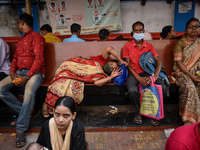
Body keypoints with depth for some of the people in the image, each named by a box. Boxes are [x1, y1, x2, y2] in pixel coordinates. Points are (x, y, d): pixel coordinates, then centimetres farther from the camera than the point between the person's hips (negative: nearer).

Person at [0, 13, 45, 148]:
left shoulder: (36, 37, -2)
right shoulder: (21, 40, 24)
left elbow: (39, 59, -14)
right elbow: (15, 58, 20)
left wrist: (27, 77, -22)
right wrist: (12, 72, -1)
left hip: (35, 72, -8)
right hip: (20, 71, 8)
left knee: (29, 91, -37)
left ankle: (21, 129, -27)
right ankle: (25, 111, -4)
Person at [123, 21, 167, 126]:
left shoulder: (149, 46, 12)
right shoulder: (127, 46, 4)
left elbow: (158, 61, 3)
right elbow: (128, 65, -4)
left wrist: (155, 76, -17)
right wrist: (139, 78, -18)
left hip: (147, 73, 3)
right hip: (134, 73, -2)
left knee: (163, 88, -23)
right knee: (132, 91, -33)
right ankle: (139, 111, -2)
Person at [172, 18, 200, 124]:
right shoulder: (180, 43, -2)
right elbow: (179, 63, -9)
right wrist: (191, 76, -17)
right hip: (182, 72, -4)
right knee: (189, 88, -31)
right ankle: (189, 118, -18)